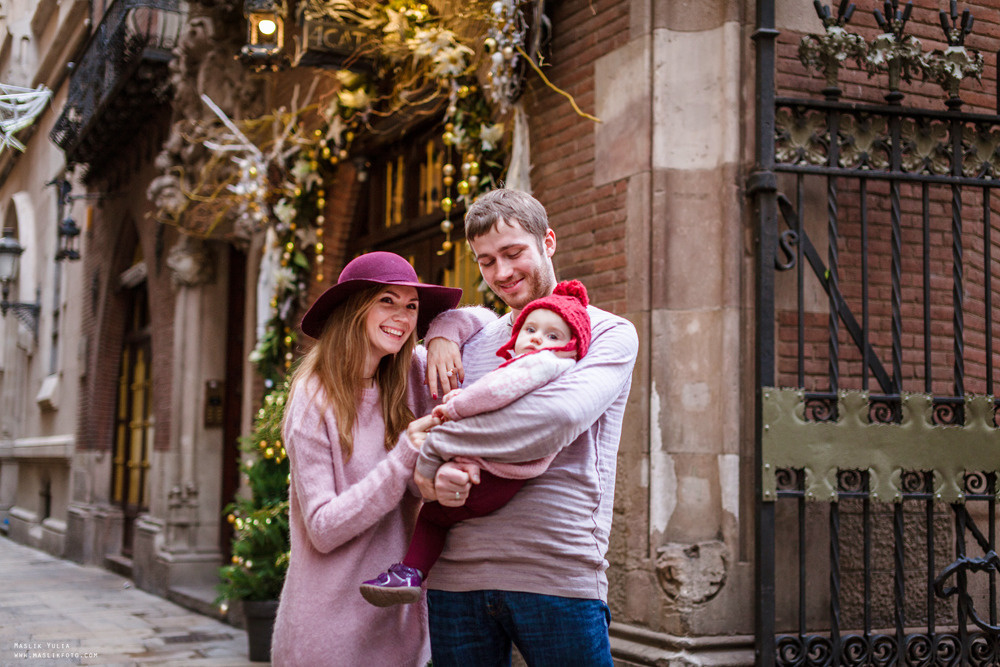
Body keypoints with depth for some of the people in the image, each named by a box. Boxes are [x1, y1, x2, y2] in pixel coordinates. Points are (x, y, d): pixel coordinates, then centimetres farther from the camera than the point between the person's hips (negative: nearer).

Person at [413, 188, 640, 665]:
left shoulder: (609, 334, 2)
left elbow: (560, 416, -16)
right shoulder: (471, 343, 18)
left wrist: (433, 450, -11)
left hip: (558, 572, -4)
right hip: (457, 574, 4)